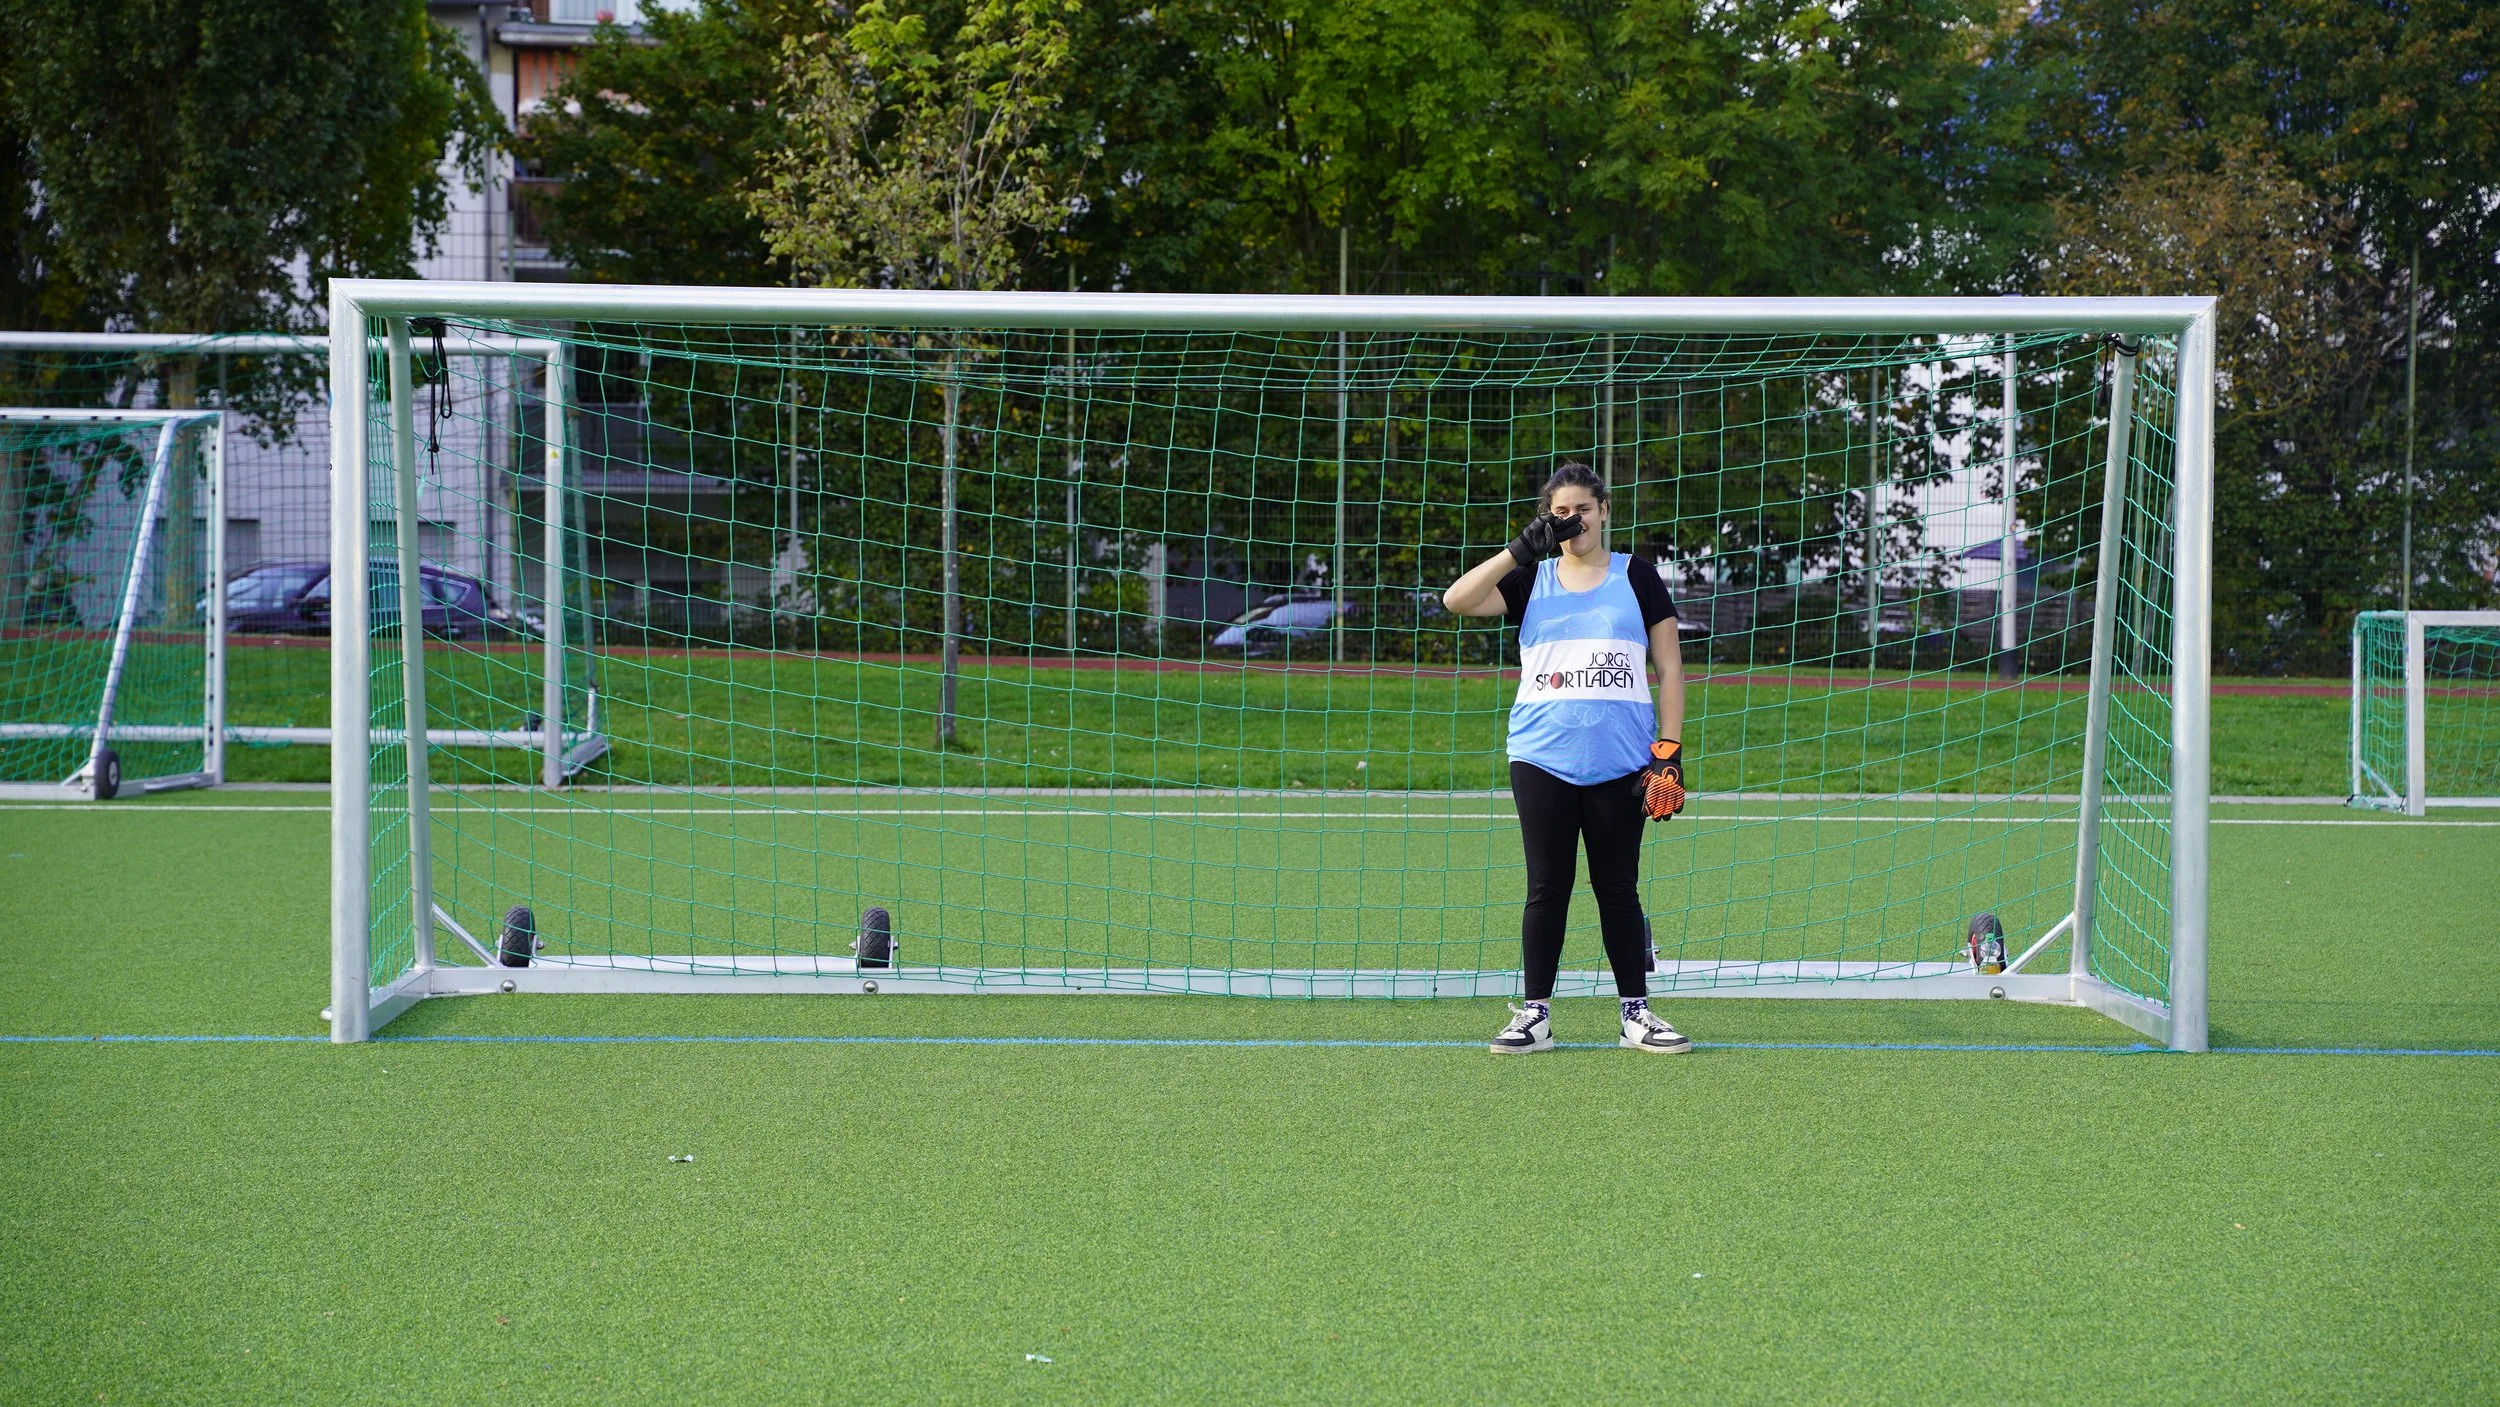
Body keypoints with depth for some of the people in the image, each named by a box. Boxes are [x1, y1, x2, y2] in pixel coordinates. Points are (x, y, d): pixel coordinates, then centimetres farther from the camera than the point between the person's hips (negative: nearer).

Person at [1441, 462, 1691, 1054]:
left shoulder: (1636, 577, 7)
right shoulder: (1530, 581, 10)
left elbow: (1669, 669, 6)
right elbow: (1457, 600, -5)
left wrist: (1669, 753, -3)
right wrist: (1522, 550, -9)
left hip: (1620, 762, -1)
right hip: (1542, 758, 1)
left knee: (1618, 887, 4)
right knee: (1547, 887, 1)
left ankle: (1636, 1013, 11)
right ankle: (1535, 1015, 6)